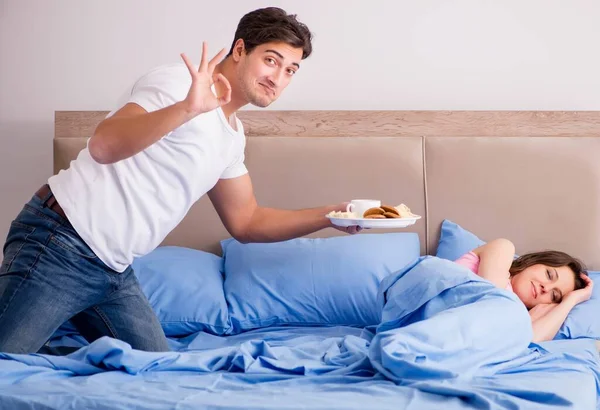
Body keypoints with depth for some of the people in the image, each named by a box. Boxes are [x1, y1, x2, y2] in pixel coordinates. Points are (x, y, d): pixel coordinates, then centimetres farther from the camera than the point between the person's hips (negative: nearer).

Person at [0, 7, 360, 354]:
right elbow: (103, 147, -28)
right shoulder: (178, 83, -12)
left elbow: (246, 223, 20)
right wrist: (188, 108, -42)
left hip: (114, 272, 9)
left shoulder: (232, 137, 13)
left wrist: (328, 216, 11)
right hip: (61, 243, -8)